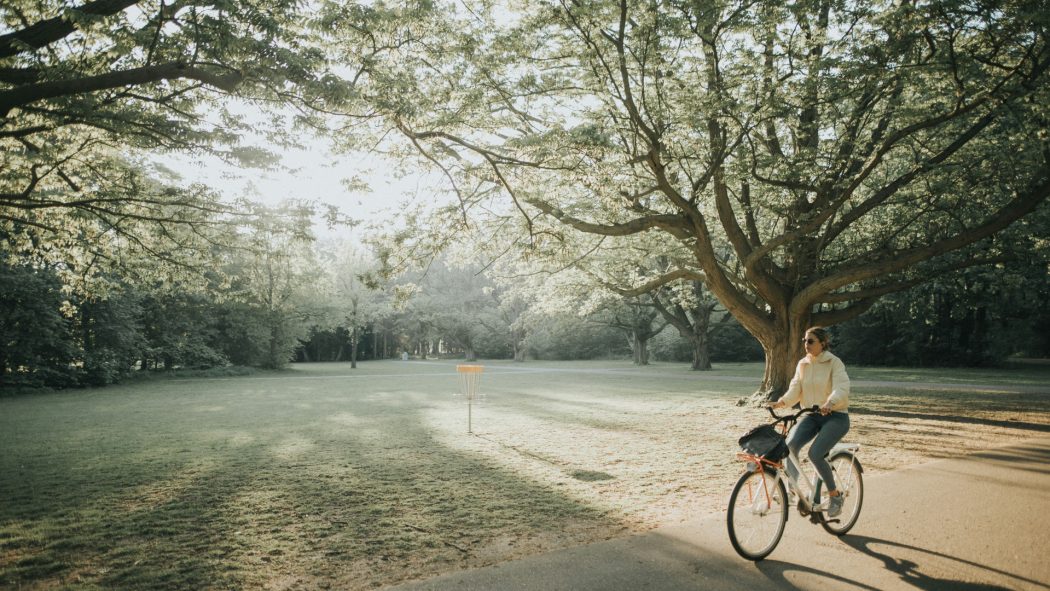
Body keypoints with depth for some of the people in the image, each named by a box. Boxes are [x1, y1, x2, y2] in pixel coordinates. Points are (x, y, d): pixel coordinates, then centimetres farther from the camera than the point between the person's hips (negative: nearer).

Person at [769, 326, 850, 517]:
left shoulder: (834, 362, -9)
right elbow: (795, 389, 1)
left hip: (836, 416, -5)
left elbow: (841, 389, -23)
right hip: (812, 415, 5)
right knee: (790, 444, -22)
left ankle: (835, 495, 0)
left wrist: (830, 402, -43)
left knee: (815, 453, -23)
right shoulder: (802, 364, 7)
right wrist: (782, 402, -19)